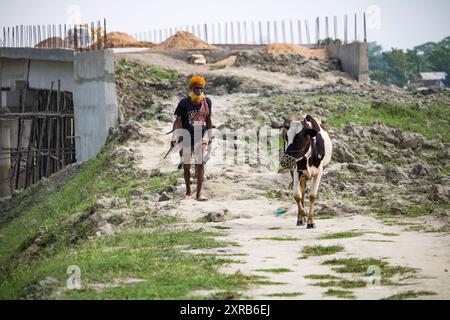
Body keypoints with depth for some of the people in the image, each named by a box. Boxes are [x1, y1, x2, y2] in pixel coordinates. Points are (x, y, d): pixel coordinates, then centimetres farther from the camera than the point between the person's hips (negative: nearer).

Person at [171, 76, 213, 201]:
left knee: (200, 164, -12)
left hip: (201, 137, 1)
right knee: (186, 166, 7)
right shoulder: (184, 102, -6)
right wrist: (174, 137, -12)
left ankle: (198, 194, -14)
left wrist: (209, 137, 17)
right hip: (186, 138, -1)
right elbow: (178, 120, -5)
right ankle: (188, 192, 25)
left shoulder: (207, 101, 4)